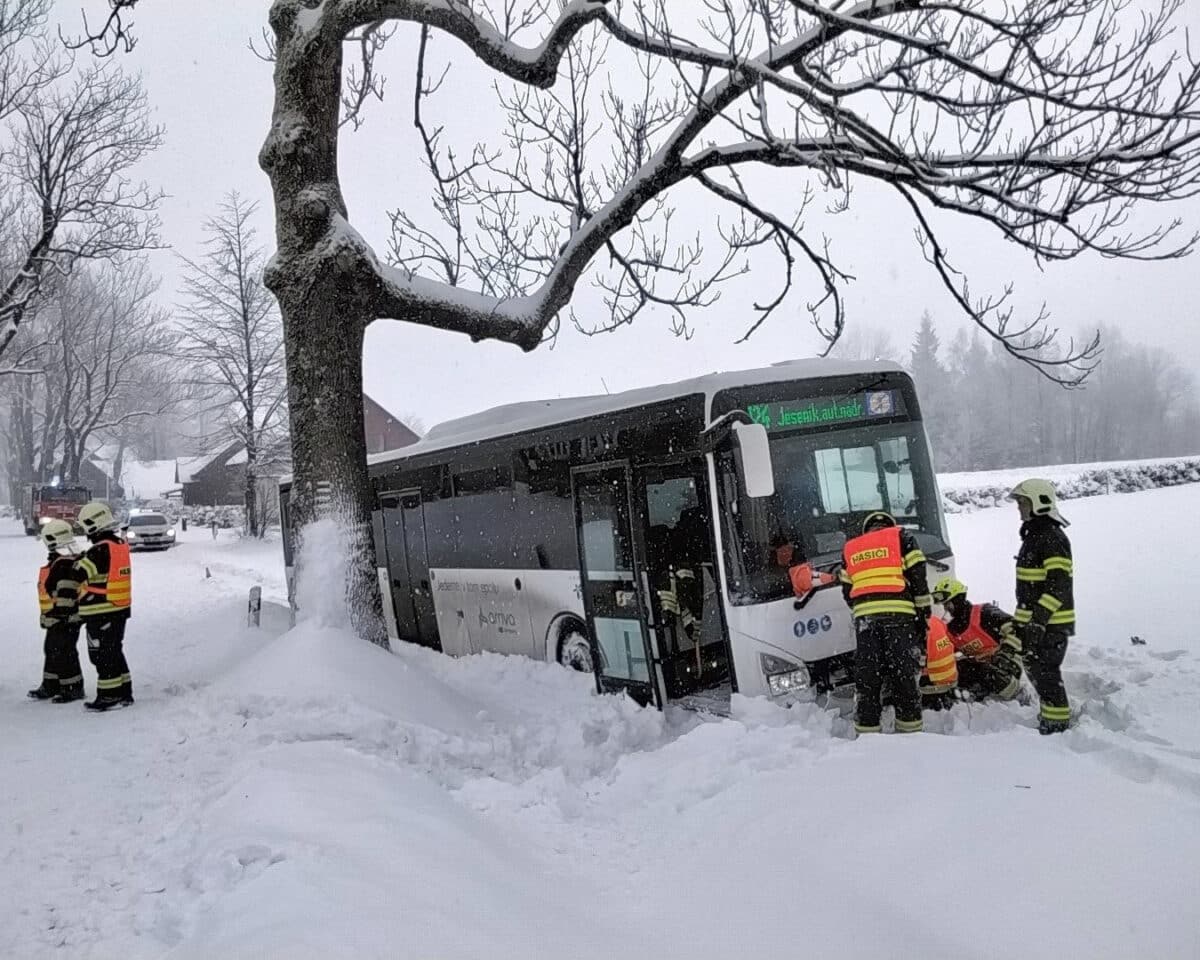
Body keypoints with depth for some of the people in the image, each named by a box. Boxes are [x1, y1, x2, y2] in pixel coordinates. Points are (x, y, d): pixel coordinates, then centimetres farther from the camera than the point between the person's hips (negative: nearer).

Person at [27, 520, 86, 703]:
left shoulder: (65, 564, -22)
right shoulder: (57, 562, 15)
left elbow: (66, 594, -25)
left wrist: (61, 617, -23)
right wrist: (47, 617, 26)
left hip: (65, 620, -11)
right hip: (55, 620, 11)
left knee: (64, 654, -4)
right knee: (52, 651, 18)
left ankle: (73, 688, 6)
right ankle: (50, 686, 29)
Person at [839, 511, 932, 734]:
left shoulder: (849, 548, 24)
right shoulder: (901, 538, 14)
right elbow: (918, 578, 5)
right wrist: (924, 616, 8)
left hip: (864, 616, 3)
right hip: (899, 615, -2)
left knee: (866, 680, 6)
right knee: (904, 678, 3)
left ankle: (867, 734, 6)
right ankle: (909, 733, 5)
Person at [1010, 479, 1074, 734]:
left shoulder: (1053, 538, -16)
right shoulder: (1033, 535, 16)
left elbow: (1058, 585, -23)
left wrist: (1039, 621, -27)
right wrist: (1022, 618, 25)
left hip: (1050, 623, -10)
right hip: (1033, 620, 10)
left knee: (1046, 674, -8)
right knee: (1034, 669, 18)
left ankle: (1058, 725, -1)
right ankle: (1048, 717, 30)